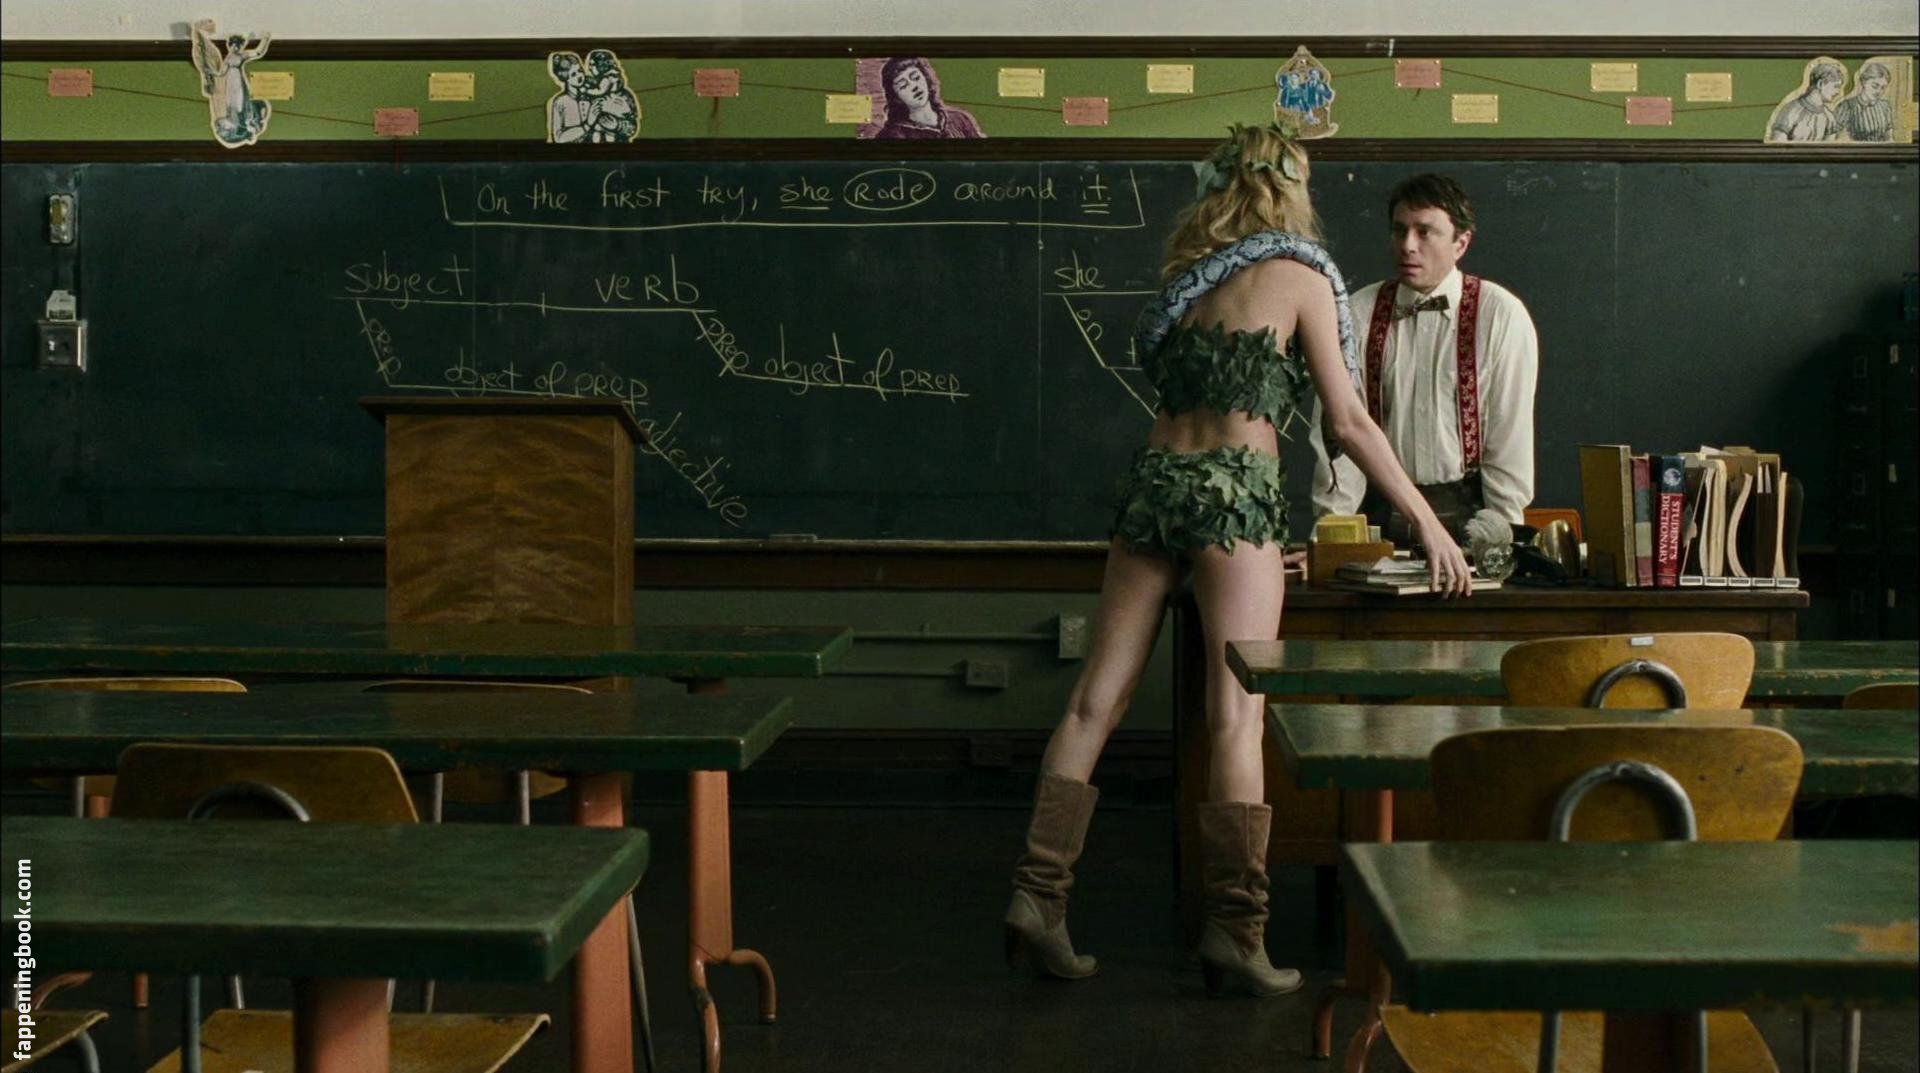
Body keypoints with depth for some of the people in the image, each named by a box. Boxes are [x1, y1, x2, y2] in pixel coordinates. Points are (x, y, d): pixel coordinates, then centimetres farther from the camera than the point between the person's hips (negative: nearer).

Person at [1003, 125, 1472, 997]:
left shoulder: (1188, 276, 20)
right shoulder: (1299, 276, 3)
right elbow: (1349, 422, 0)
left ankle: (1037, 894, 0)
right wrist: (1428, 523, 6)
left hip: (1154, 480, 6)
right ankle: (1234, 932, -5)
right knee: (1236, 718, -5)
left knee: (1096, 699, 3)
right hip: (1235, 490, -6)